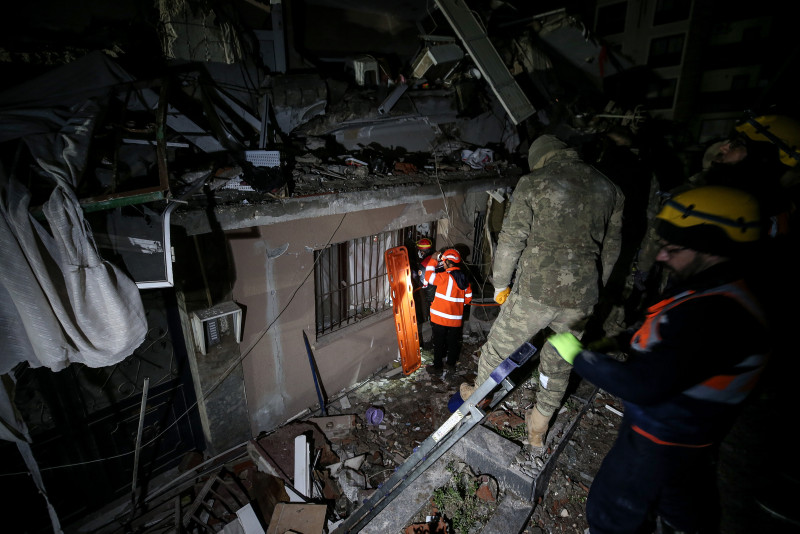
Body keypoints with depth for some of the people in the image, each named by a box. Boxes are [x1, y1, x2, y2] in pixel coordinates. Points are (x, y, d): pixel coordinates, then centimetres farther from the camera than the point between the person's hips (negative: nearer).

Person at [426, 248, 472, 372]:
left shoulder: (445, 276, -19)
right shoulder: (464, 278, 3)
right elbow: (468, 298, 9)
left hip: (440, 316, -6)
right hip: (456, 318, 6)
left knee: (439, 342, 7)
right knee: (453, 340, 19)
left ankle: (437, 365, 16)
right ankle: (452, 362, 33)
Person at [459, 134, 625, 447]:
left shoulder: (532, 184, -6)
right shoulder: (609, 189, 9)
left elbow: (511, 241, -8)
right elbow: (611, 248, 14)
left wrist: (500, 284, 5)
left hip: (535, 291, -4)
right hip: (581, 298, 5)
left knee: (499, 345, 20)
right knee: (559, 364, 22)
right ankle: (538, 430, 41)